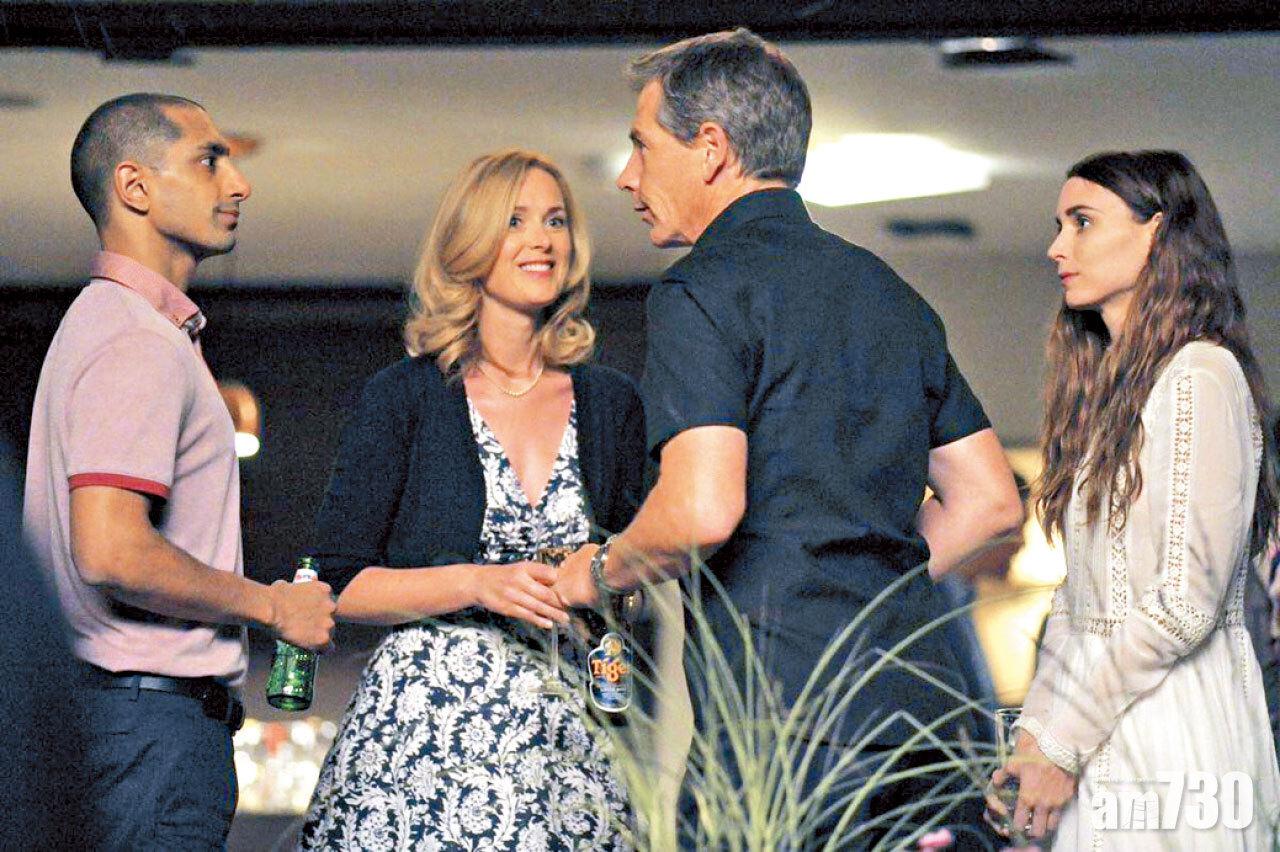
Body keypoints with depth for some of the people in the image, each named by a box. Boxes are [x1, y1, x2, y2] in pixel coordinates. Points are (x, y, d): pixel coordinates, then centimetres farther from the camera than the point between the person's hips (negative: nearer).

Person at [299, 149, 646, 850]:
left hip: (567, 734, 3)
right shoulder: (405, 397, 2)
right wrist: (477, 585, -13)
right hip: (425, 729, -3)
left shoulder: (610, 403, 12)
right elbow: (338, 583, -1)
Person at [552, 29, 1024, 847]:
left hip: (785, 714, -8)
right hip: (918, 703, 8)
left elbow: (702, 511, -18)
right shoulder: (886, 291, 19)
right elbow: (990, 500, 20)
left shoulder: (703, 291, -5)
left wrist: (598, 573, 0)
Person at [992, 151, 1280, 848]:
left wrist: (1062, 743, -14)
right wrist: (1034, 730, 8)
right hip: (1101, 732, 8)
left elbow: (1187, 601, -16)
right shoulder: (1107, 385, 16)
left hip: (1173, 731, -8)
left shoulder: (1201, 375, -10)